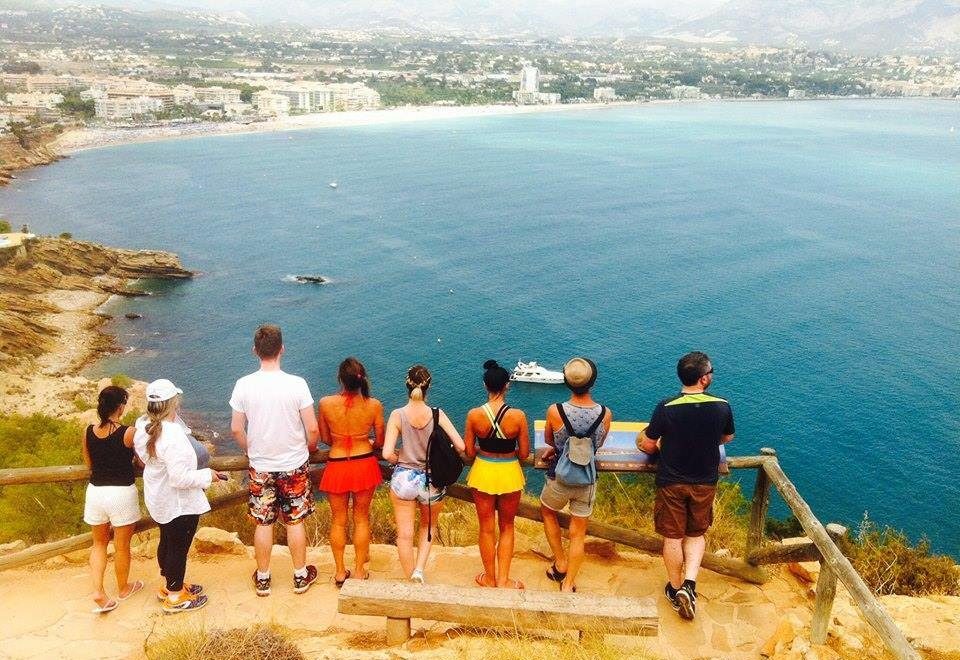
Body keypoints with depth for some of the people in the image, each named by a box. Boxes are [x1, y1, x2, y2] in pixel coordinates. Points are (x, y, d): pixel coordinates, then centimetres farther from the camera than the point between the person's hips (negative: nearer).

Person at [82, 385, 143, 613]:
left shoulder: (88, 432, -4)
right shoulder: (128, 433, -18)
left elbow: (89, 464, 11)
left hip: (95, 491, 4)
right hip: (122, 493, -4)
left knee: (99, 543, 22)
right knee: (122, 546, 15)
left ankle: (98, 591, 11)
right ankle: (124, 588, 34)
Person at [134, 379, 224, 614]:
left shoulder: (143, 426, -6)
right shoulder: (172, 435, -33)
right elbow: (180, 478, -32)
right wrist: (207, 475, -18)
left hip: (159, 499, 9)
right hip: (180, 503, -9)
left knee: (167, 542, 25)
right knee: (179, 548, 9)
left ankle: (170, 585, 44)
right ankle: (175, 597, 26)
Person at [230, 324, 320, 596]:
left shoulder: (244, 385, -12)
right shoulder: (297, 384, -18)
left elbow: (236, 429, -3)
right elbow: (312, 429, -13)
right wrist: (309, 449, 8)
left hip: (260, 468, 1)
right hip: (294, 465, -1)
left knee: (263, 523, 15)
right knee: (295, 521, 14)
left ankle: (263, 579, 28)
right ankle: (300, 576, 27)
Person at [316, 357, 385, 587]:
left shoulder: (325, 404, -16)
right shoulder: (374, 406, -15)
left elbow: (326, 439, 0)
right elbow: (380, 441, -2)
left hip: (336, 466, 0)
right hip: (365, 465, 0)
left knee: (338, 520, 17)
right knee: (361, 519, 17)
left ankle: (340, 572, 27)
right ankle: (359, 571, 26)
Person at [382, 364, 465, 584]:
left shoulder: (398, 415, -13)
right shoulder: (437, 415, -12)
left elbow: (387, 453, -19)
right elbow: (460, 446, -13)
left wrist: (400, 459, 2)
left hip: (403, 479, -1)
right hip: (432, 481, 1)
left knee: (404, 534, 15)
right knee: (429, 526, 26)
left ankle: (411, 580, 26)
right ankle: (419, 570, 10)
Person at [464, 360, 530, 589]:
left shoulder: (474, 415, -15)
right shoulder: (517, 416, -18)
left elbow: (469, 452, -5)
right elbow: (524, 453, -9)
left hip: (483, 473, 1)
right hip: (509, 475, -1)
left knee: (487, 529, 18)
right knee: (506, 527, 20)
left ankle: (490, 578, 33)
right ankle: (503, 580, 23)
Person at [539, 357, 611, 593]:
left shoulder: (555, 411, -22)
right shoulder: (605, 414, -15)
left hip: (559, 479, -1)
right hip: (587, 482, 1)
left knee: (548, 512, 30)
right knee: (578, 534, 17)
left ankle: (560, 564, 35)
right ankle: (568, 584, 22)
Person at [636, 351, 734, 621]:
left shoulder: (666, 408, -20)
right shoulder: (722, 407, -13)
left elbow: (647, 445, -10)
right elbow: (727, 438, 7)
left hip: (671, 482, -2)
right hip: (705, 483, 2)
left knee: (673, 537, 14)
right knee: (697, 534, 21)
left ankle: (676, 588, 29)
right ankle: (689, 582, 6)